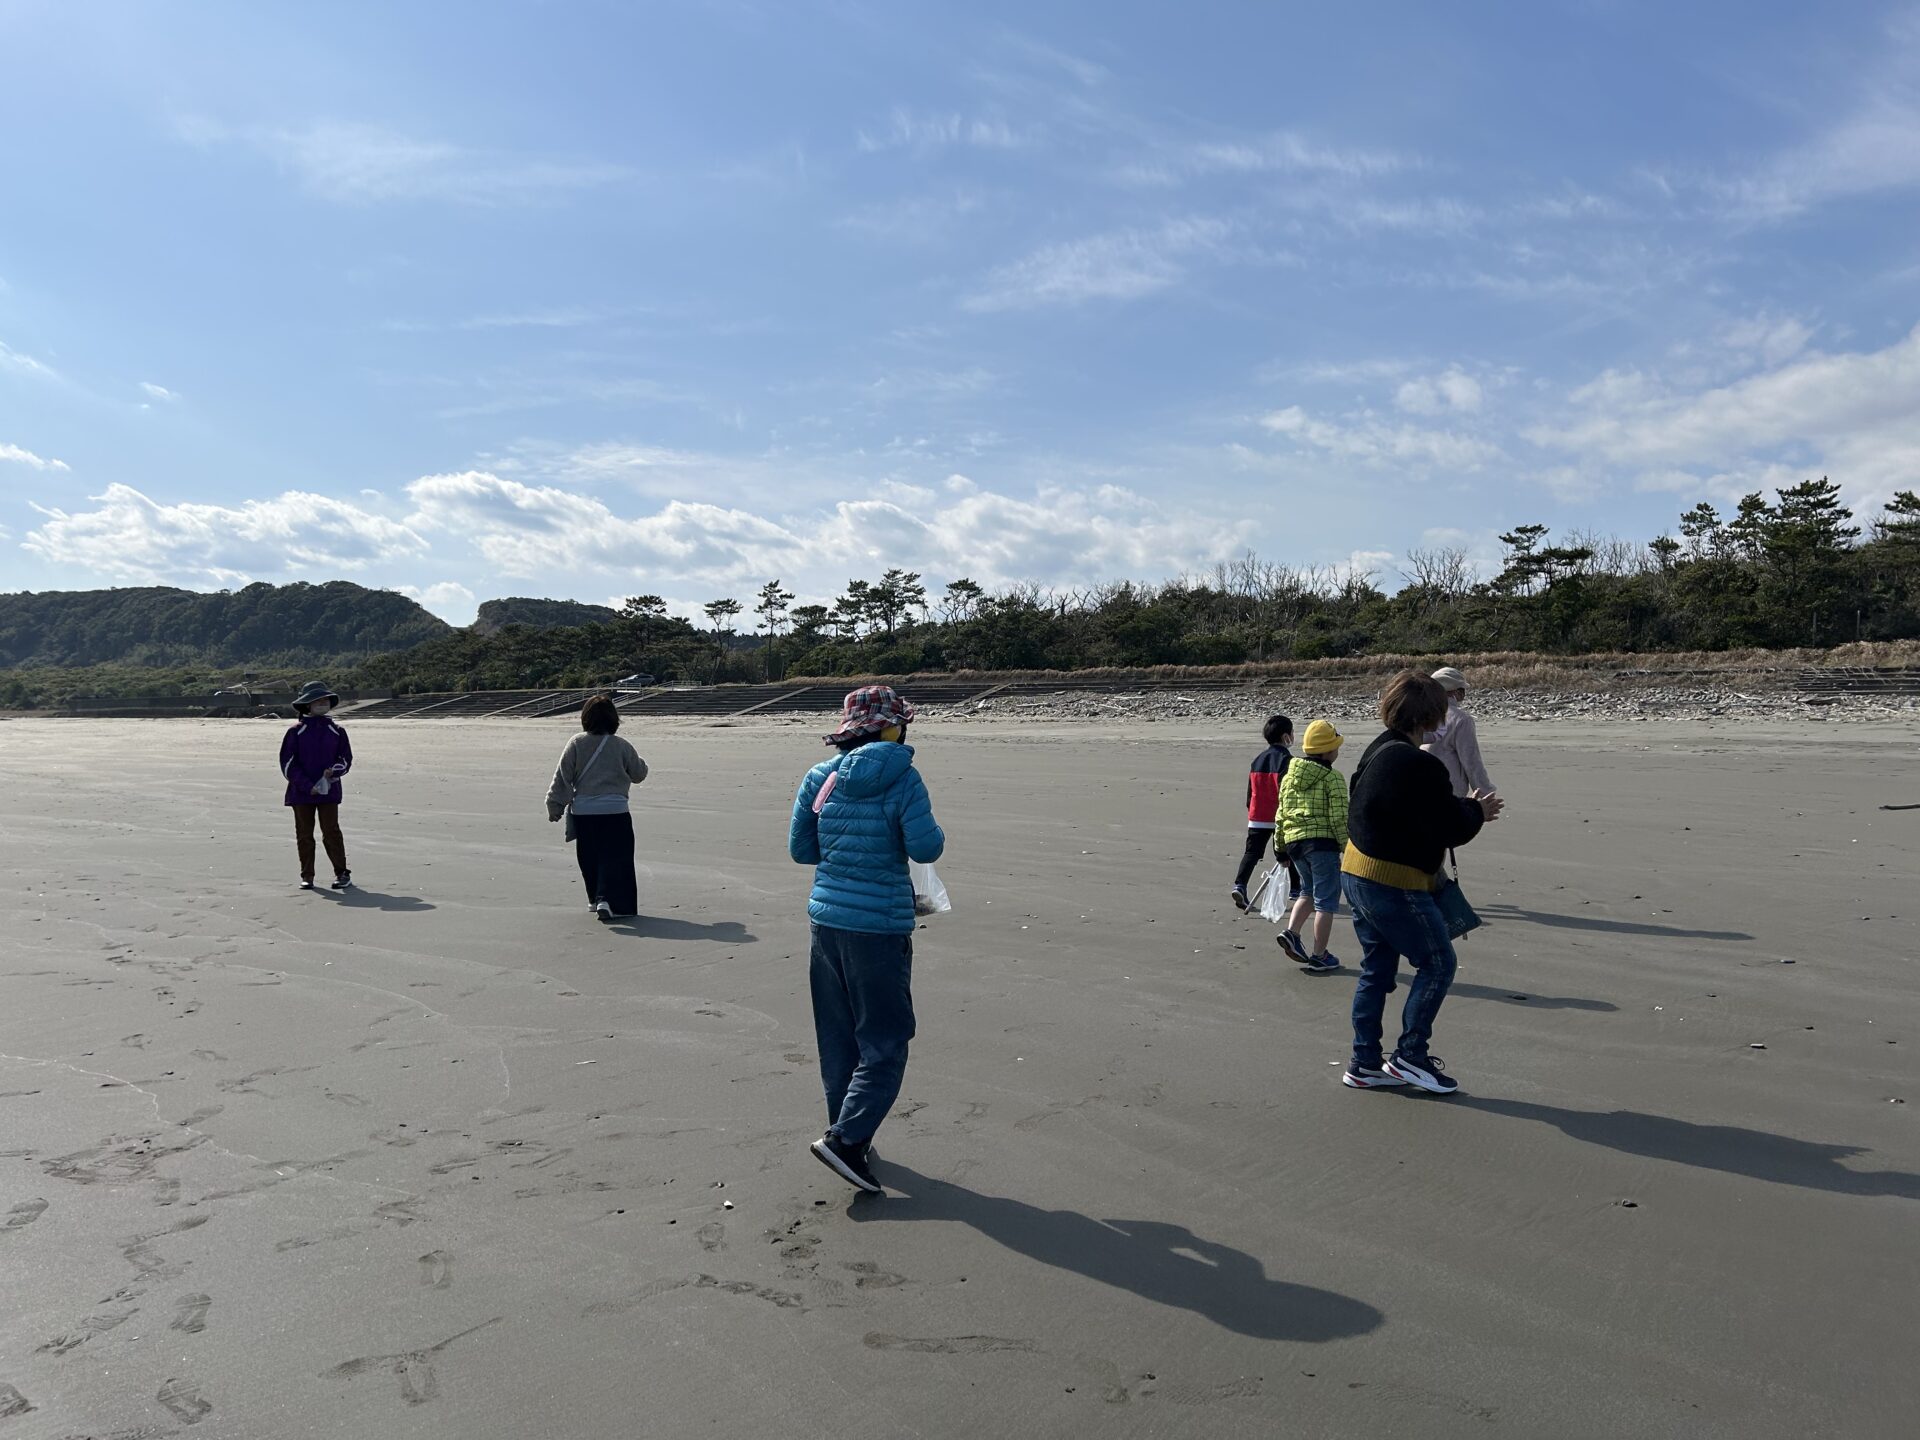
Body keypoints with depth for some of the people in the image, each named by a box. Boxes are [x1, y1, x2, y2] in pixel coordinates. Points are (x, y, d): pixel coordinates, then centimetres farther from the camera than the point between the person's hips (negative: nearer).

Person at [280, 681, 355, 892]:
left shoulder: (336, 731, 5)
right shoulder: (296, 732, 0)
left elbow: (346, 758, 9)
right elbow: (287, 764, -2)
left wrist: (334, 771, -12)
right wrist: (307, 785, -11)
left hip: (329, 790, 0)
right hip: (301, 792, 0)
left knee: (331, 831, -4)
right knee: (304, 834, 6)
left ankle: (342, 873, 1)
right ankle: (307, 876, 15)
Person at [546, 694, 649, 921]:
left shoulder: (576, 743, 0)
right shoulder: (621, 746, -4)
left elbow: (562, 777, 1)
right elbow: (639, 774, 10)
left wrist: (555, 806, 8)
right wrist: (638, 760, 31)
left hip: (582, 812, 3)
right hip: (614, 812, -3)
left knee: (589, 859, 18)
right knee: (615, 859, -1)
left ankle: (595, 899, 32)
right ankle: (609, 900, -17)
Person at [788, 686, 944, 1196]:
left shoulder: (820, 777, 4)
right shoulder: (901, 778, -11)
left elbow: (800, 849, 9)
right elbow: (925, 849, -17)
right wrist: (937, 835, 5)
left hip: (826, 919, 6)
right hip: (879, 926, -6)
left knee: (838, 1038, 17)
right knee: (885, 1044, 3)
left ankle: (849, 1136, 28)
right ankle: (844, 1138, -8)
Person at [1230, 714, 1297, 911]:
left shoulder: (1258, 760, 10)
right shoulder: (1287, 760, -10)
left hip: (1257, 817, 4)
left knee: (1252, 852, 1)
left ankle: (1239, 885, -18)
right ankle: (1294, 887, 27)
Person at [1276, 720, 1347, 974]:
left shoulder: (1289, 776, 12)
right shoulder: (1332, 778, -8)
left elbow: (1281, 815, 14)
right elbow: (1339, 819, -14)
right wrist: (1349, 848, -5)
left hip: (1294, 841, 7)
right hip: (1322, 842, -6)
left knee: (1309, 892, 24)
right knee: (1325, 901, 3)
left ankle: (1291, 932, 6)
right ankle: (1318, 957, 6)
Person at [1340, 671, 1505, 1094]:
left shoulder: (1376, 752, 9)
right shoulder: (1420, 766, -21)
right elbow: (1451, 830, -17)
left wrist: (1463, 806, 12)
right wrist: (1476, 811, 3)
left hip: (1356, 874, 10)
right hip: (1393, 884, -10)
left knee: (1376, 969, 16)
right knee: (1437, 963, 6)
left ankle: (1365, 1064, 21)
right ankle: (1410, 1055, 12)